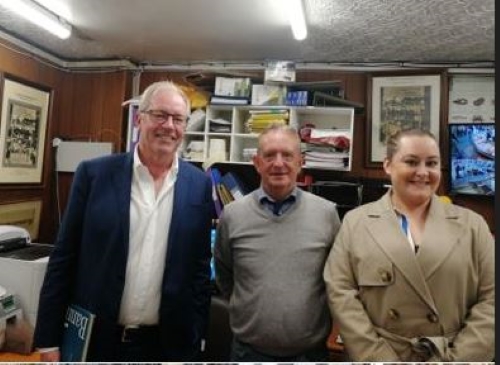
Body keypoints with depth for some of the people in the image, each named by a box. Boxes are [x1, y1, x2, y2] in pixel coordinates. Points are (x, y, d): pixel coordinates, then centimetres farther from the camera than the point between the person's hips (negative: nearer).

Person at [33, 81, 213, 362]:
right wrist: (50, 340, -2)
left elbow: (200, 268, 0)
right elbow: (64, 258, -3)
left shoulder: (199, 185, -5)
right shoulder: (94, 173, -7)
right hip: (94, 339, 0)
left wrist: (194, 340, 2)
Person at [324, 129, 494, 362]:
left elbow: (491, 299, -4)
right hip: (381, 357, -1)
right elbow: (340, 292, -10)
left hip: (451, 357, 2)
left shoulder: (472, 224, 0)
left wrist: (457, 359, -12)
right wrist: (380, 358, -15)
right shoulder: (355, 221, -5)